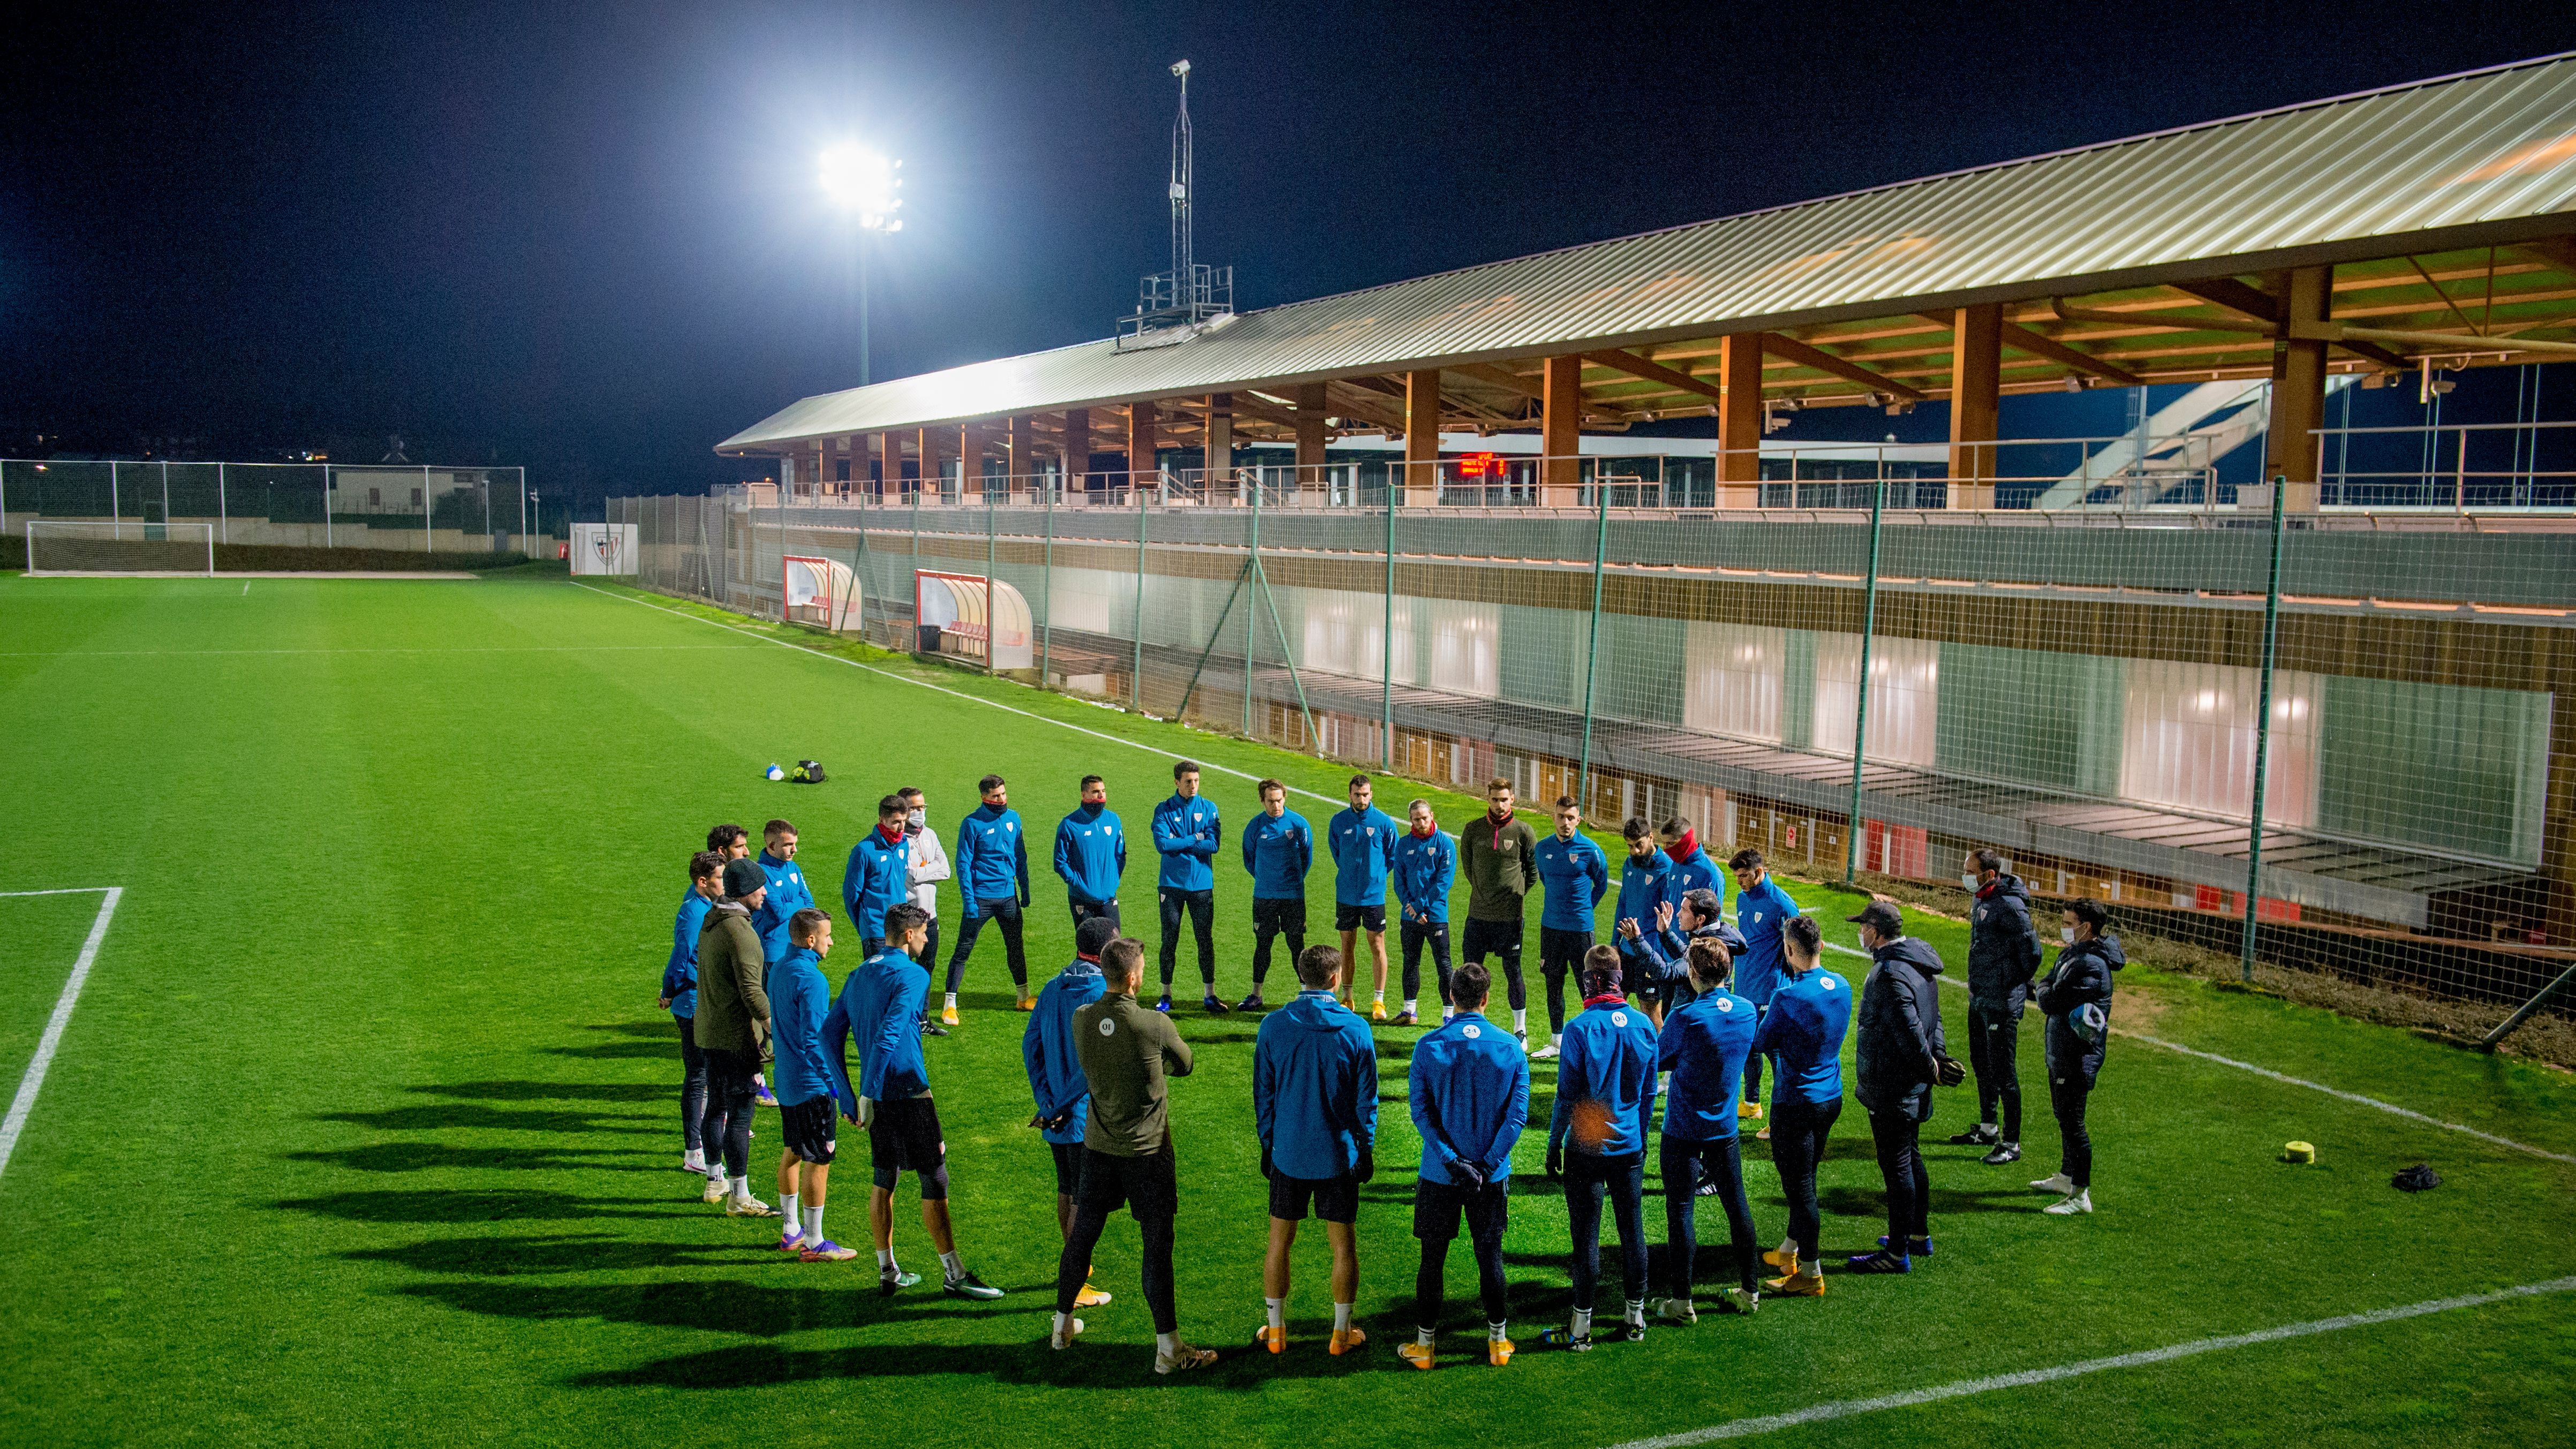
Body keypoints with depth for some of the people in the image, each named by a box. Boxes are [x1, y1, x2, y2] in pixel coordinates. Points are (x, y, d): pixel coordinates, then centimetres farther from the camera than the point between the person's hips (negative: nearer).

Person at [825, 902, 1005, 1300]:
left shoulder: (859, 975, 13)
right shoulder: (912, 974, -11)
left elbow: (831, 1032, 11)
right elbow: (888, 1035, -21)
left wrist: (849, 1095, 12)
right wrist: (867, 1095, -18)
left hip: (877, 1095, 8)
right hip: (909, 1093, -8)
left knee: (883, 1181, 15)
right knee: (935, 1182, -1)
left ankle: (887, 1271, 22)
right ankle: (954, 1275, 3)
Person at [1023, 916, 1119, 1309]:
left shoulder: (1053, 988, 5)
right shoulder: (1103, 994, -17)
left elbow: (1030, 1045, 4)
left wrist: (1047, 1102, 1)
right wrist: (1064, 1108, -14)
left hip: (1056, 1115, 7)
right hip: (1087, 1115, -7)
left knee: (1066, 1191, 21)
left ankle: (1076, 1265, 37)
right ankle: (1076, 1285, 8)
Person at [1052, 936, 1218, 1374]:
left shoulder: (1081, 1020, -6)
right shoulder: (1155, 1025, -20)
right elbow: (1184, 1066, -2)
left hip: (1097, 1147, 5)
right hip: (1147, 1152, -5)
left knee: (1082, 1235, 18)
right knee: (1157, 1247, 2)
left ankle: (1062, 1325, 33)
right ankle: (1168, 1349, 7)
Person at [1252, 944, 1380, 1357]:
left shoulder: (1273, 1026, -6)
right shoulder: (1355, 1029, -9)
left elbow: (1263, 1092, 2)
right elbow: (1367, 1098, -2)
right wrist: (1367, 1149, 10)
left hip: (1287, 1153, 1)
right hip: (1338, 1154, -1)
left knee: (1279, 1242, 13)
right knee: (1344, 1246, 10)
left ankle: (1275, 1331, 21)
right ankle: (1342, 1333, 18)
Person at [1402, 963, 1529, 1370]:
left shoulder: (1428, 1046, -8)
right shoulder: (1511, 1048, -5)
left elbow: (1420, 1111, -11)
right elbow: (1517, 1115, -8)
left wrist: (1451, 1162, -12)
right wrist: (1486, 1165, -9)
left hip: (1439, 1174, -1)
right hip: (1492, 1177, 1)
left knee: (1433, 1258, 10)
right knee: (1490, 1255, 14)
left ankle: (1423, 1344, 19)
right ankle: (1498, 1340, 23)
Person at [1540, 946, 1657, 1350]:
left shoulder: (1581, 1028, -16)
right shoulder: (1643, 1024, -1)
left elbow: (1567, 1093, -12)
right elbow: (1649, 1091, 8)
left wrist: (1554, 1145, -2)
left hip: (1587, 1148, -4)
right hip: (1630, 1147, 4)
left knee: (1586, 1237, 2)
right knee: (1632, 1231, 14)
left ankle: (1581, 1328, 10)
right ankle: (1635, 1317, 24)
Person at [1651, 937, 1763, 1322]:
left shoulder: (1685, 1017, -22)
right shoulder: (1747, 1010, -4)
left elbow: (1658, 1059, -8)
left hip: (1684, 1128, -5)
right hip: (1725, 1127, 6)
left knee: (1680, 1211, 2)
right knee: (1737, 1206, 15)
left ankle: (1682, 1302, 7)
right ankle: (1748, 1292, 26)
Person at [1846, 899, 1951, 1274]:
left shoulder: (1890, 973, -24)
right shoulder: (1921, 967, 9)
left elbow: (1910, 1030, -27)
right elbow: (1932, 1019, 16)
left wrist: (1927, 1063, -12)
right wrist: (1936, 1058, 11)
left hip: (1890, 1088, -10)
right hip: (1914, 1087, 10)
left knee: (1896, 1166, -2)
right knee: (1911, 1159, 21)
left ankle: (1898, 1253, 6)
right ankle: (1919, 1235, 34)